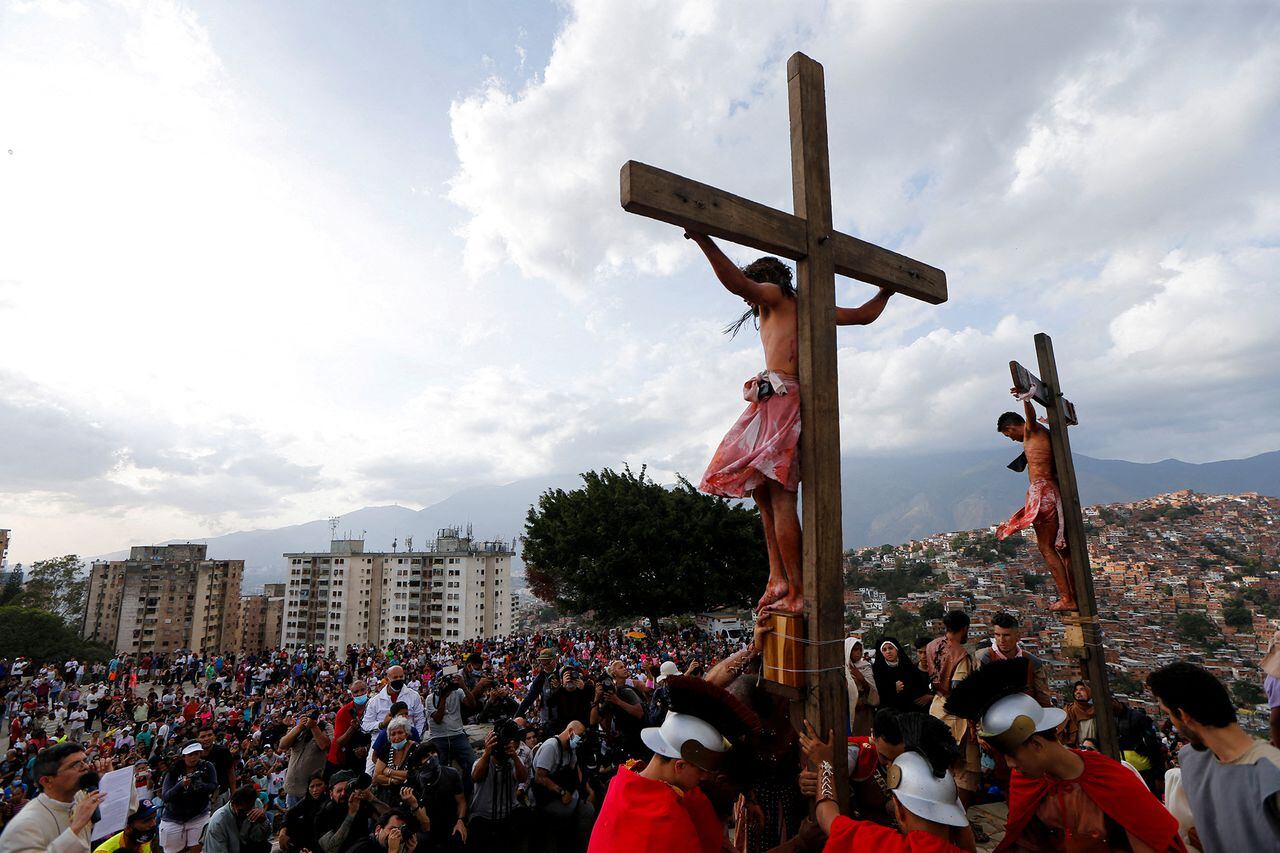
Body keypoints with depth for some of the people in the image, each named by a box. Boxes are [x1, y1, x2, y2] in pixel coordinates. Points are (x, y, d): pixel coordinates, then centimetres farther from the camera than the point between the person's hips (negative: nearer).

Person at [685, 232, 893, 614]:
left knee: (779, 496, -13)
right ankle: (778, 579, 3)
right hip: (795, 401, 9)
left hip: (780, 397, -9)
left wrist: (702, 239, -14)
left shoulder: (774, 293, 9)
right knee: (764, 493, 8)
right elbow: (865, 314, 36)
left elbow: (736, 282, -11)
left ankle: (797, 591, -14)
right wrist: (886, 291, 54)